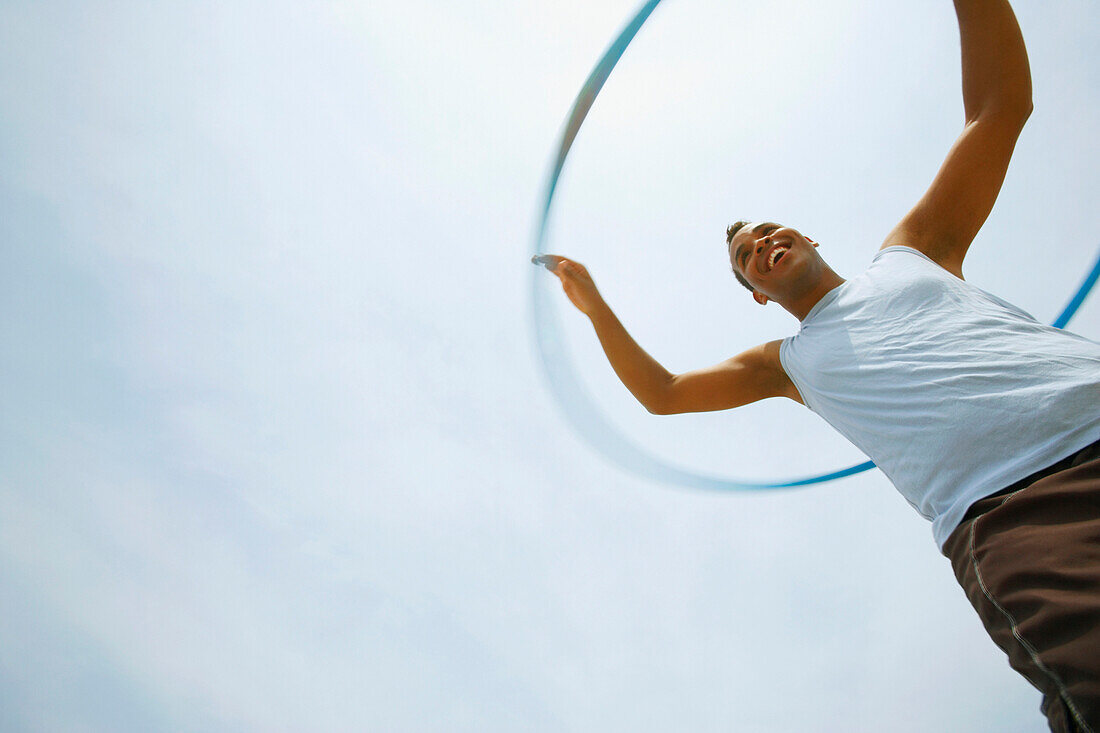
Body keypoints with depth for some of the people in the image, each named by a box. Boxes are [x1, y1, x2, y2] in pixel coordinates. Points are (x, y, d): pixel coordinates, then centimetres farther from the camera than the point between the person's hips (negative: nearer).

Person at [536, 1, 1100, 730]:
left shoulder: (908, 253, 25)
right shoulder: (787, 362, 27)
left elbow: (1002, 105, 22)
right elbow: (662, 393, 26)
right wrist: (594, 304, 27)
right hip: (1004, 515, -1)